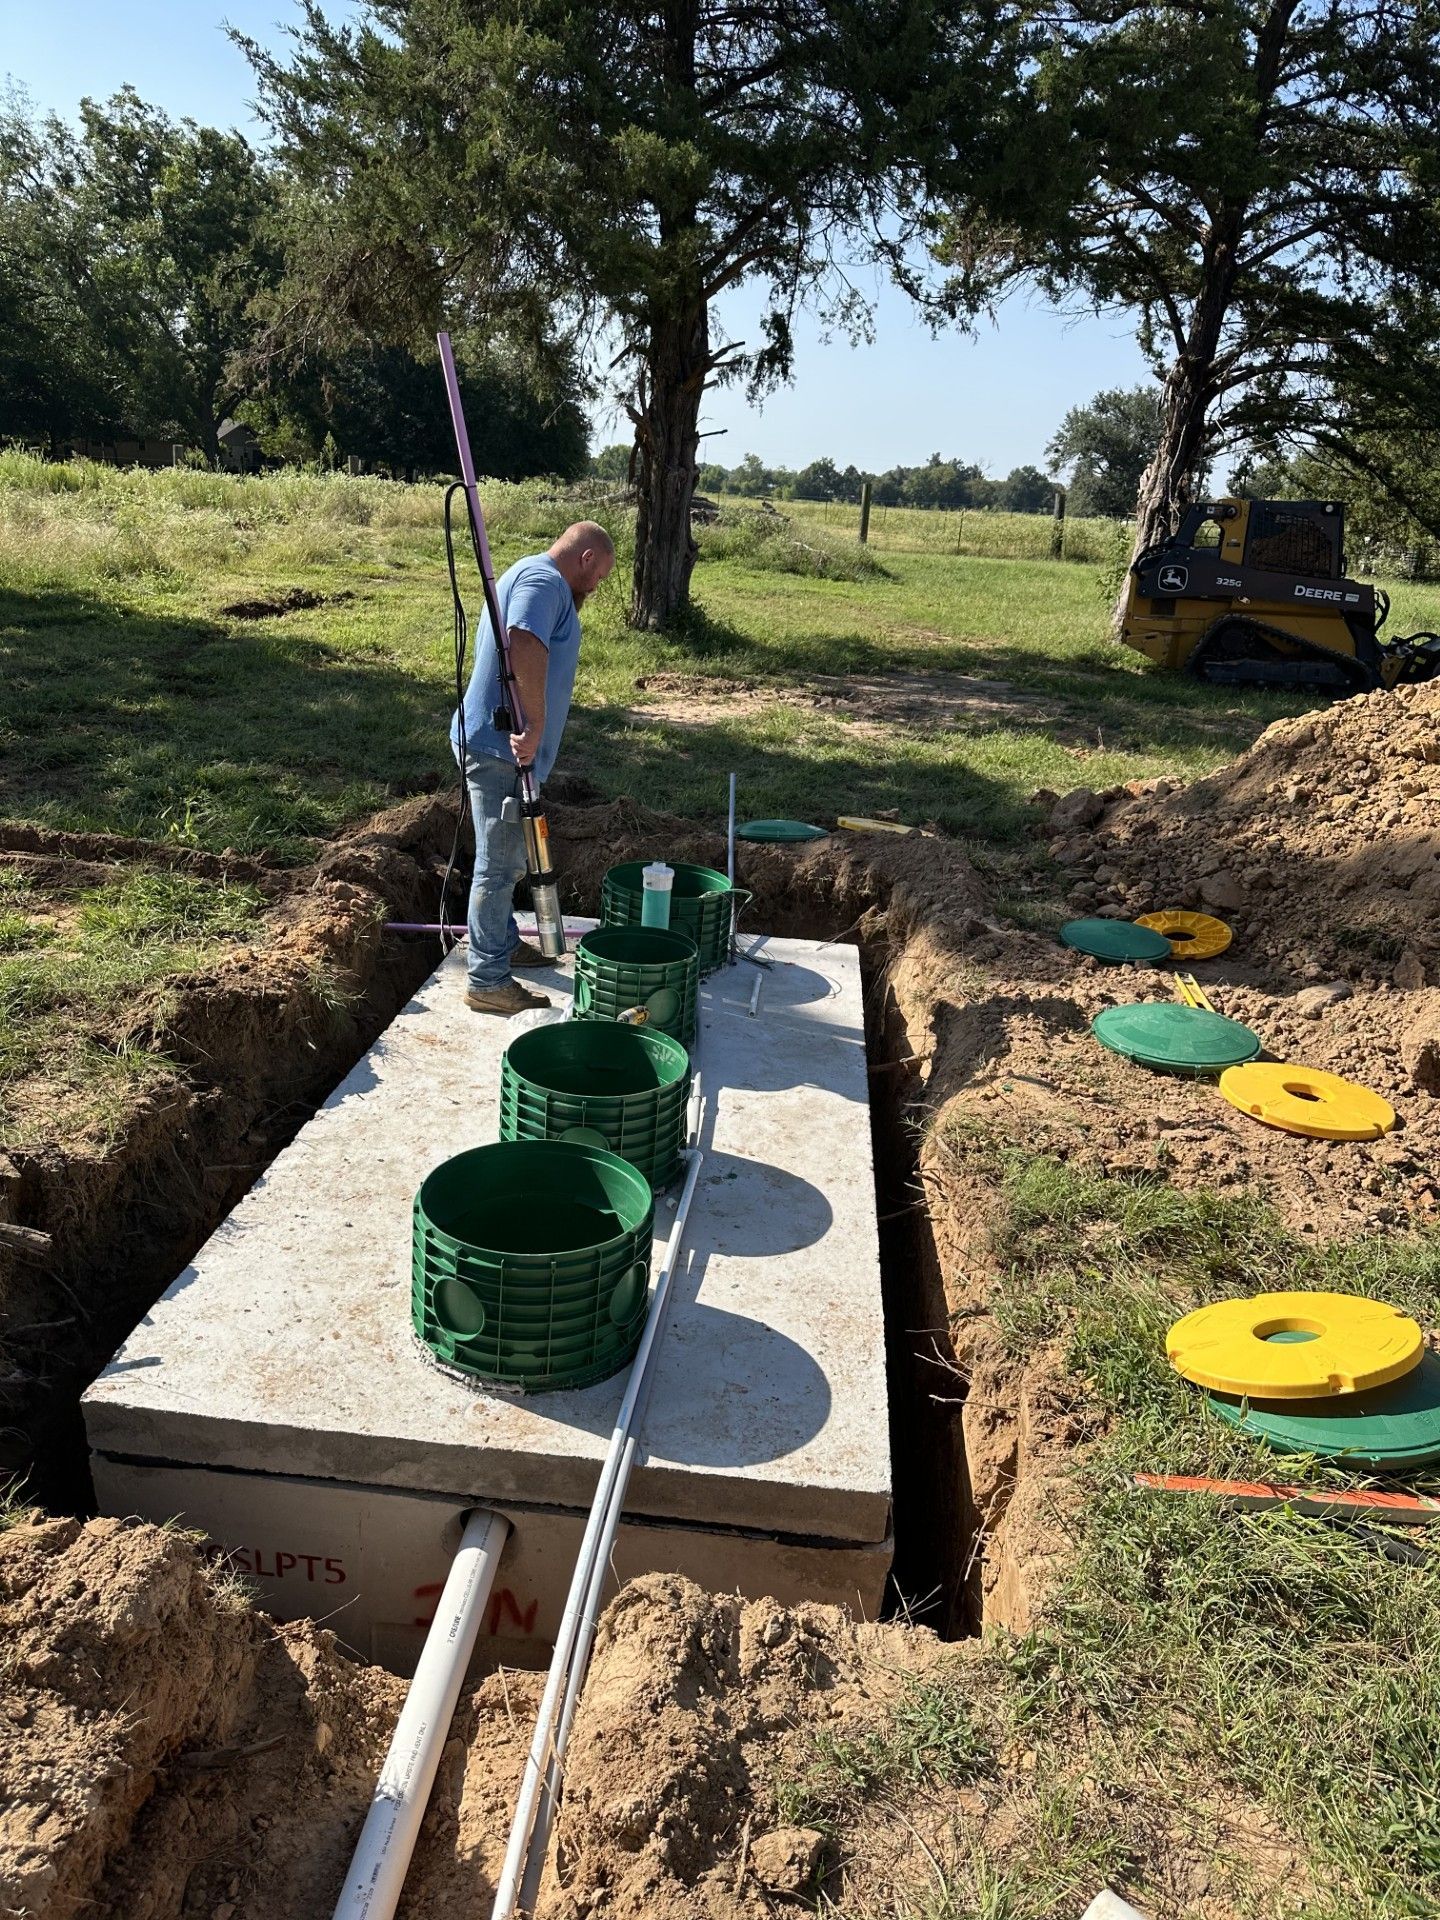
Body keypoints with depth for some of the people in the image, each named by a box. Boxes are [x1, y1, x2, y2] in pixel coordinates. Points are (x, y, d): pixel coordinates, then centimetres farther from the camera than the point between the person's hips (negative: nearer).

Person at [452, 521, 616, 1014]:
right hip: (500, 747, -11)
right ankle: (488, 982, 4)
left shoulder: (532, 576, 20)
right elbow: (524, 647, -33)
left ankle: (503, 944, 40)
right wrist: (535, 724, -30)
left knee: (505, 859, 23)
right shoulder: (543, 580, -15)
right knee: (499, 866, -4)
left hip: (499, 746, 11)